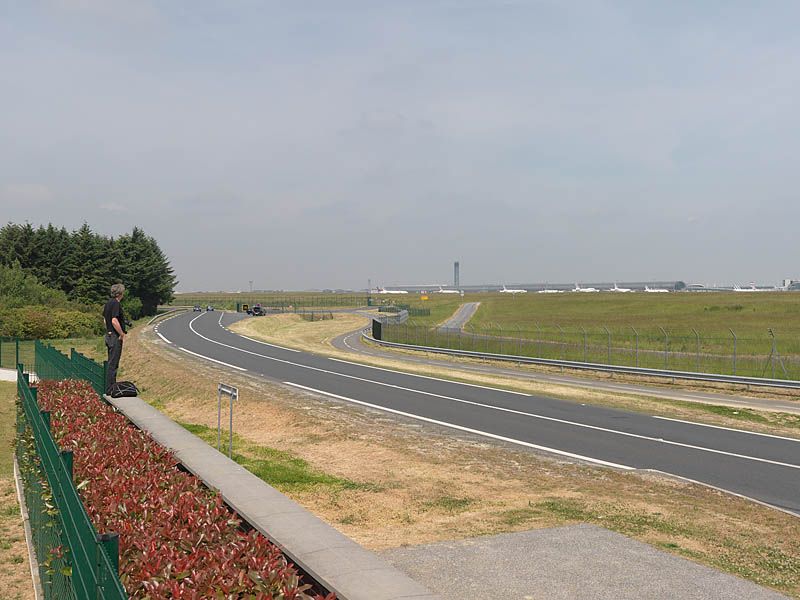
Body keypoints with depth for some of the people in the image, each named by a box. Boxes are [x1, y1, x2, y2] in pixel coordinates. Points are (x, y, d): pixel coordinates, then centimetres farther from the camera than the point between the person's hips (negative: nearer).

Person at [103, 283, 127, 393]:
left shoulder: (108, 303, 12)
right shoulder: (116, 304, -18)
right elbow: (114, 321, -27)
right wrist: (122, 334, -17)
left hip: (108, 335, 10)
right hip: (115, 336, -10)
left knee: (111, 363, 16)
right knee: (113, 364, -6)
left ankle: (111, 386, 22)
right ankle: (109, 389, -4)